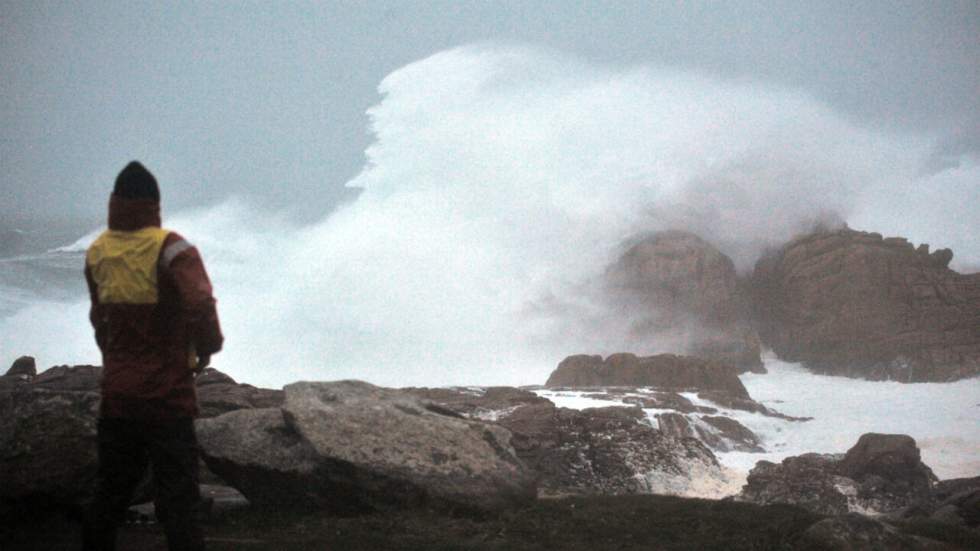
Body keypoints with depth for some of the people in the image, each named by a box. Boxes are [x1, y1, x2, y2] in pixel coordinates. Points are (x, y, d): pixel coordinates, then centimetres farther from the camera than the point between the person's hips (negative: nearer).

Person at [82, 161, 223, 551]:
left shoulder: (96, 253, 3)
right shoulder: (170, 248, -15)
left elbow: (99, 318, 13)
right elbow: (200, 304, -29)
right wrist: (207, 347, -11)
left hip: (116, 396, 5)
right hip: (168, 397, -5)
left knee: (111, 490, 19)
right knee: (176, 498, 1)